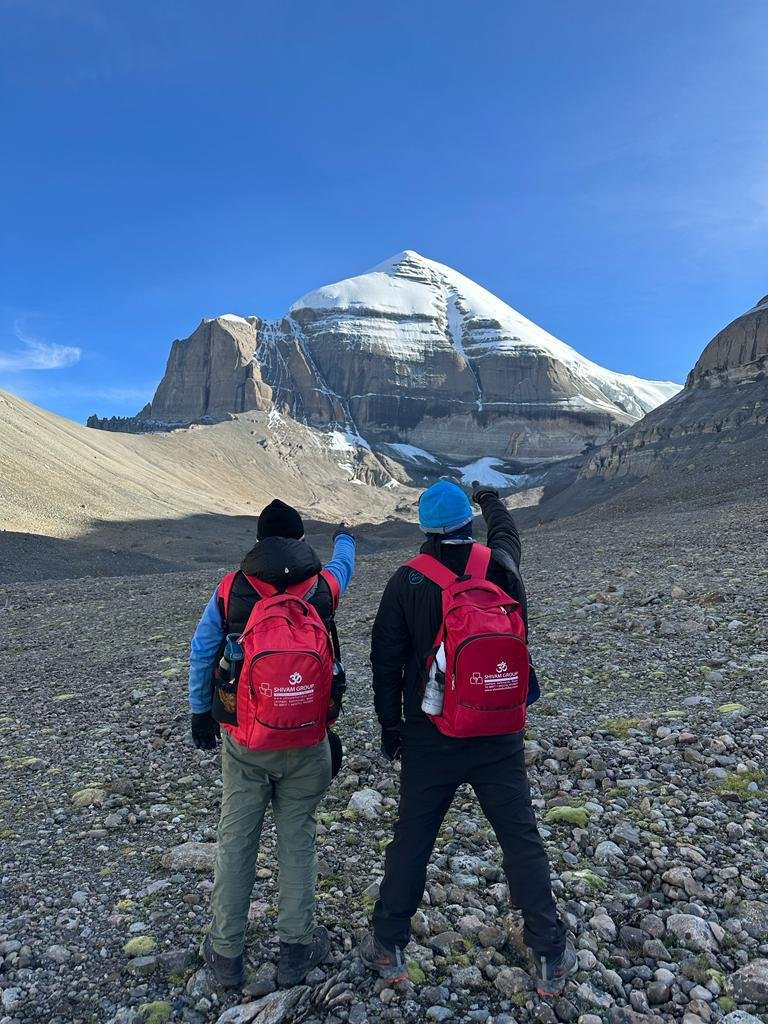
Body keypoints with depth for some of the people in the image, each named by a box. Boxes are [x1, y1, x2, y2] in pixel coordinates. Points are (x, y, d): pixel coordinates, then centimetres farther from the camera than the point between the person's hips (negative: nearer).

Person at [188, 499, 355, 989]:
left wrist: (200, 711, 17)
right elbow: (343, 564, 22)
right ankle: (297, 947, 24)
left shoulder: (229, 589, -4)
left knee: (236, 839, 13)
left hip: (243, 739, 0)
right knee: (298, 838, 13)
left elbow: (202, 651, 3)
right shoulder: (323, 585, -3)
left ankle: (225, 952, 26)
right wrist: (345, 537, 45)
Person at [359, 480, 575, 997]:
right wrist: (494, 501, 39)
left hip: (430, 738, 0)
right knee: (522, 841, 13)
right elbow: (507, 536, 18)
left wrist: (390, 726, 7)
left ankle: (388, 946, 29)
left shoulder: (407, 581, -10)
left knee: (411, 840, 14)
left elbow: (386, 660, -5)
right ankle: (552, 956, 24)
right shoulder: (501, 567, -7)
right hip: (500, 736, 1)